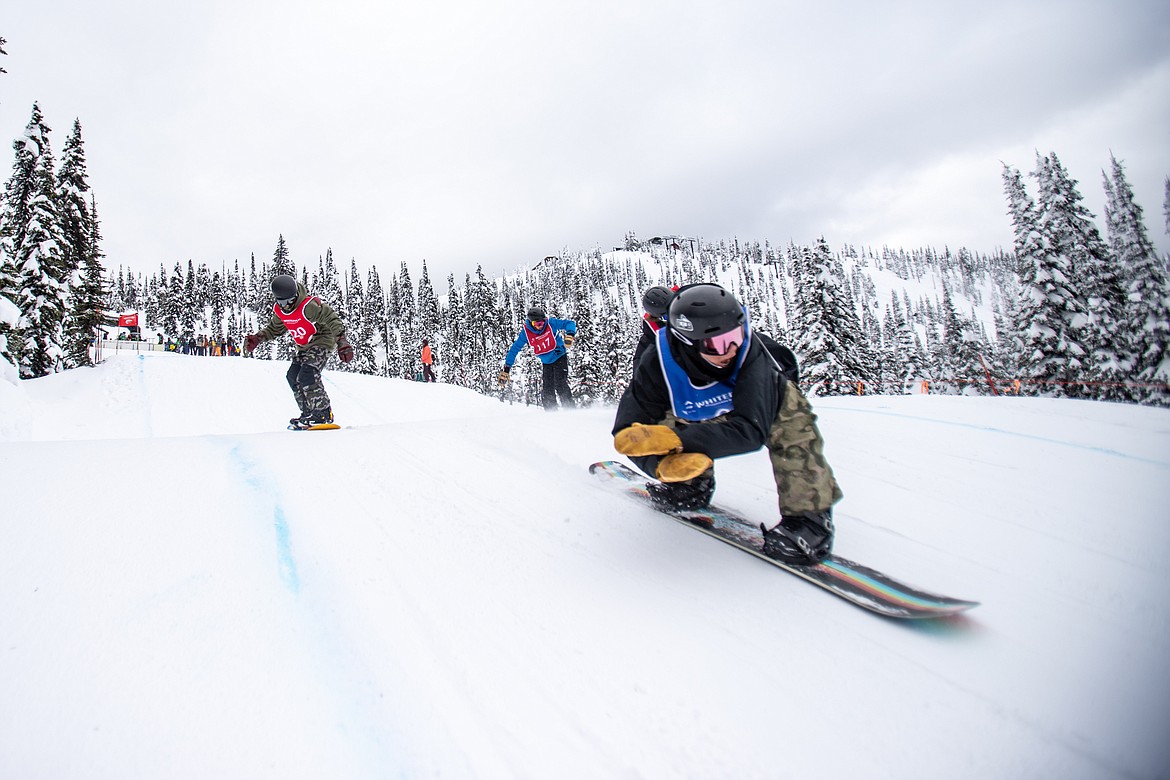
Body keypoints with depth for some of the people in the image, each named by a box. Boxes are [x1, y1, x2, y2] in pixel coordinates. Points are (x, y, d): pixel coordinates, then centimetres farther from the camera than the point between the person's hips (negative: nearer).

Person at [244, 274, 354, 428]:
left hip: (321, 342, -9)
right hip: (303, 348, 9)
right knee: (293, 377, -1)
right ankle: (309, 413, 6)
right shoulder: (279, 311, -2)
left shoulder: (309, 305, -25)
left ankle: (323, 413, -17)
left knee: (307, 375, -23)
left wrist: (342, 343, -32)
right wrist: (257, 338, 4)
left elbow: (332, 319, -25)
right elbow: (274, 328, 18)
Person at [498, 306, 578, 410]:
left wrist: (570, 335, -37)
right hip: (546, 363, 3)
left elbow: (570, 323, -15)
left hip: (560, 357, -3)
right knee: (547, 393, -3)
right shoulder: (526, 332, -12)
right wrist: (506, 369, -8)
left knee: (560, 385, -19)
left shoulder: (550, 323, -17)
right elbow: (514, 349, -5)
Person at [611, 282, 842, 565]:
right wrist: (663, 463, -53)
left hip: (759, 401, -2)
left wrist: (676, 439, -58)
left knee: (788, 403, -31)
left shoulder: (748, 349, -40)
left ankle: (808, 513, -23)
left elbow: (751, 428, -48)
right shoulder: (657, 364, -35)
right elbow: (627, 432, -33)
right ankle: (692, 481, 8)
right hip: (697, 415, 2)